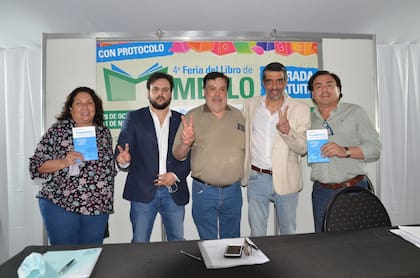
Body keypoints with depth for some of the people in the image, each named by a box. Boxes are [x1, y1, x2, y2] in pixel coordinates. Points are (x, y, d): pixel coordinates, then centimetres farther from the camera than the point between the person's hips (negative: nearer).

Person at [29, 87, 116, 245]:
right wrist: (64, 162, -21)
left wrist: (108, 202, 12)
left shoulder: (104, 133, 7)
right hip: (59, 204, -3)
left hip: (97, 207, 3)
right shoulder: (58, 130, -3)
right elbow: (36, 165, -5)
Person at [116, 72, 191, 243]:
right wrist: (123, 159, -26)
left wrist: (176, 175, -10)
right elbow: (122, 148, -3)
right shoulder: (134, 118, 4)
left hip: (174, 192, 2)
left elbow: (189, 155, 5)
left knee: (177, 243, 12)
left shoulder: (181, 120, 8)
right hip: (143, 191, -1)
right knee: (139, 244, 7)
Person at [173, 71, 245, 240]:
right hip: (204, 191, -2)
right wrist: (186, 143, -26)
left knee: (233, 241, 18)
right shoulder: (192, 117, -3)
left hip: (233, 190, 3)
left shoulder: (238, 116, 6)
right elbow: (178, 155, -5)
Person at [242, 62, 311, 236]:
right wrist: (243, 168, 1)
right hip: (256, 178, 2)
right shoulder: (250, 105, 4)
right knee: (256, 233, 13)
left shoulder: (300, 109, -4)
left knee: (288, 232, 15)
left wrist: (287, 131, -26)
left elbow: (303, 148, -8)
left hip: (286, 180, -1)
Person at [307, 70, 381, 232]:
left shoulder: (355, 112, 3)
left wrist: (345, 151, -19)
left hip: (353, 189, -2)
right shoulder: (309, 119, 11)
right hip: (321, 192, 3)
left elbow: (375, 148, -3)